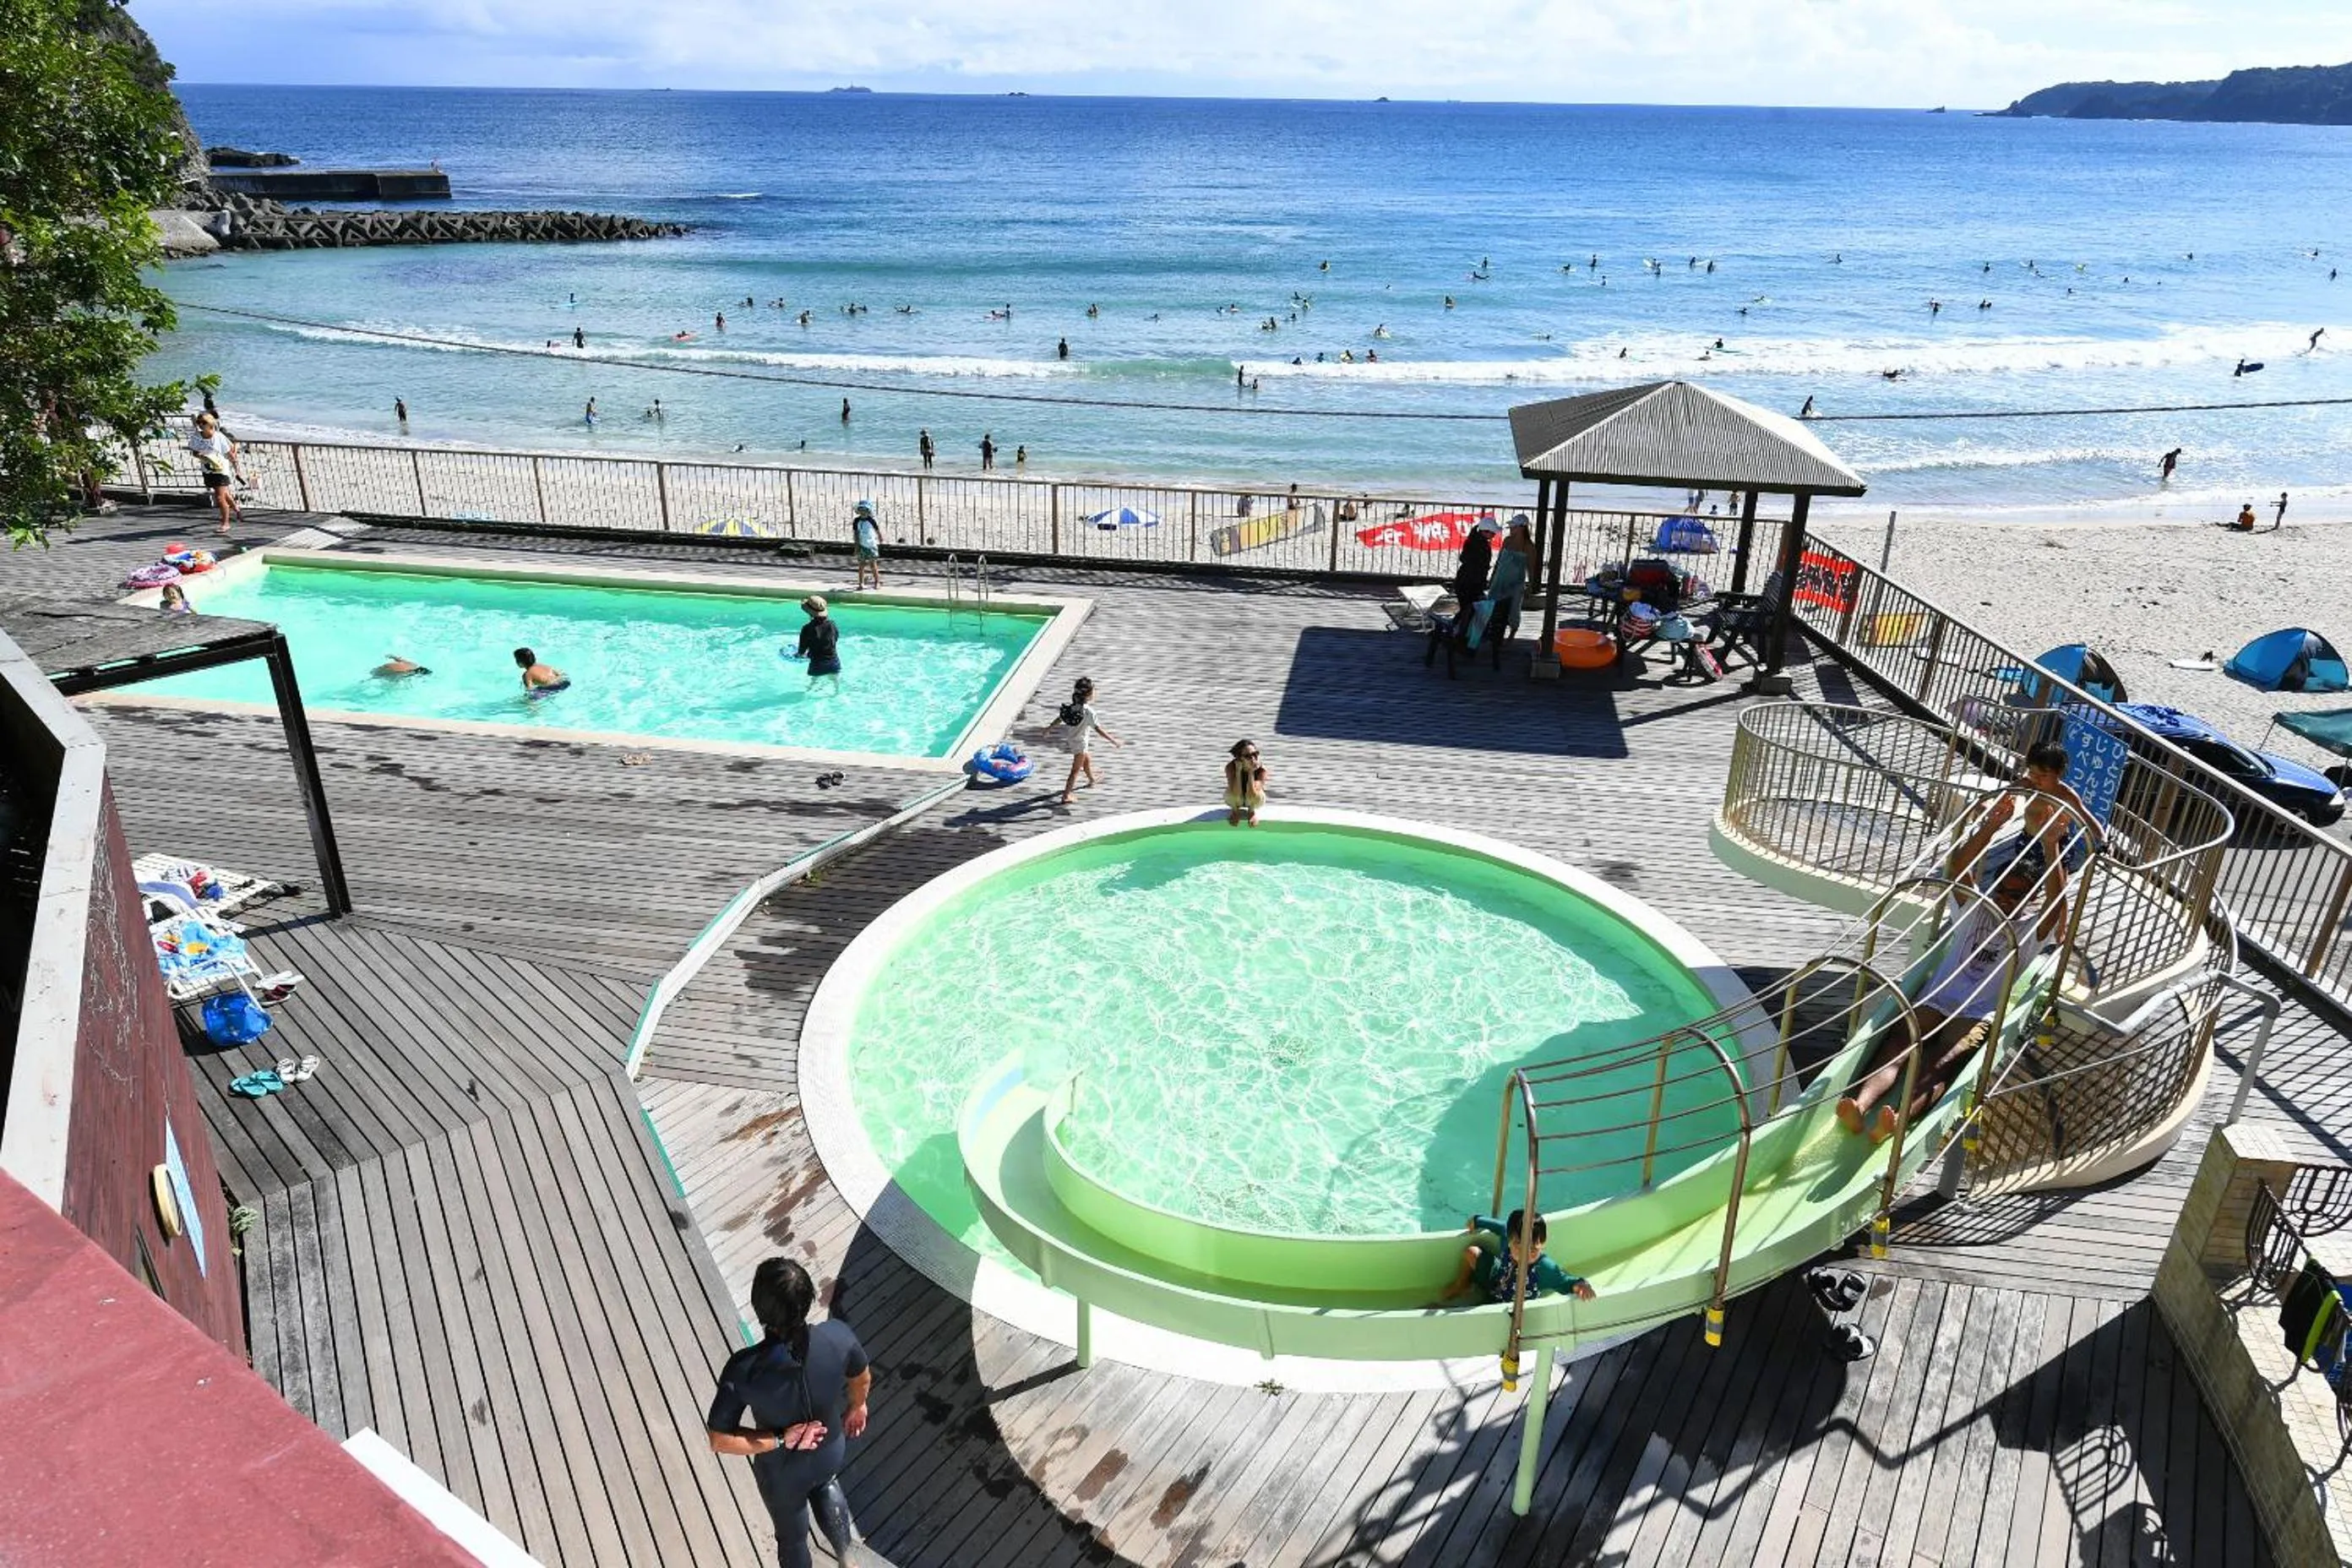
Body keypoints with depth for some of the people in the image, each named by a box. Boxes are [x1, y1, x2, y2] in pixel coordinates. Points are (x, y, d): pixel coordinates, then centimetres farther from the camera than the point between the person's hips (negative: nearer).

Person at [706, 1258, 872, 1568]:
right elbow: (862, 1379, -9)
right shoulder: (838, 1335, -31)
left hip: (782, 1472, -3)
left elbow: (718, 1440, -29)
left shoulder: (744, 1368, -38)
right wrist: (856, 1407, 12)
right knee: (824, 1486, 39)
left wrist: (782, 1439, -23)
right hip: (832, 1451, 3)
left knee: (792, 1535, 29)